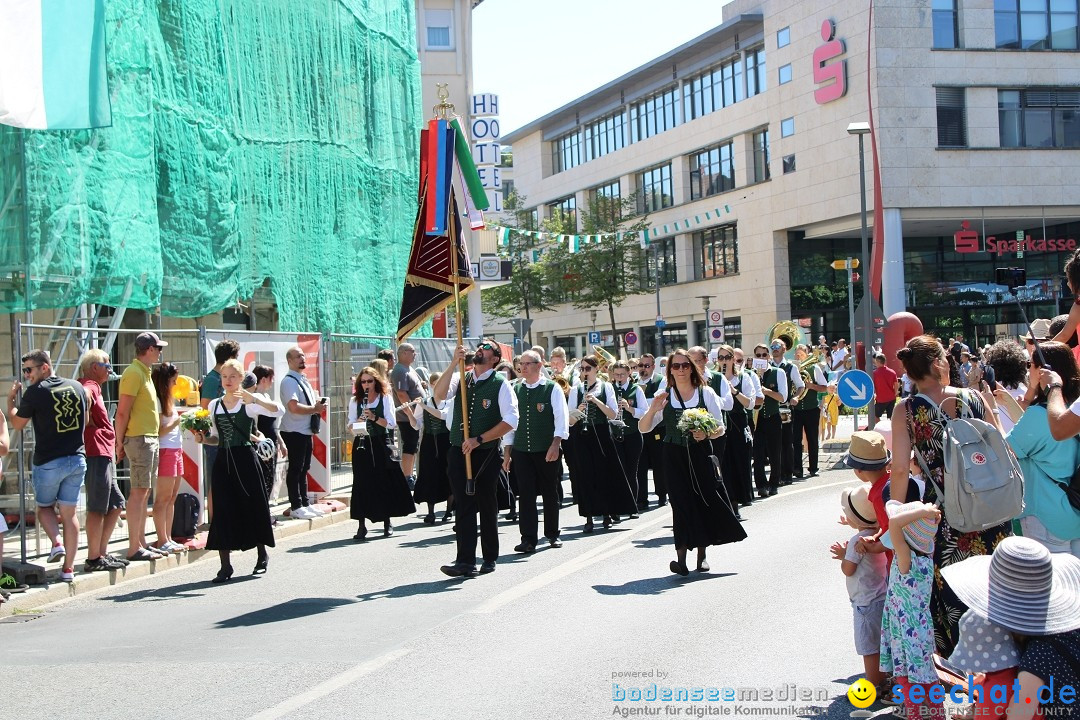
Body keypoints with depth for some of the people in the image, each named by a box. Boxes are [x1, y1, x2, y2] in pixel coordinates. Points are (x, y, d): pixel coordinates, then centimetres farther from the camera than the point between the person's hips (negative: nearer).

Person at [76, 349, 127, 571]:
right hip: (97, 453, -10)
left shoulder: (93, 387, 22)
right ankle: (94, 559, -4)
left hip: (103, 455, 10)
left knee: (116, 504, 14)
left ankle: (101, 552, 18)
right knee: (97, 508, -7)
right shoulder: (91, 385, -10)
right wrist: (87, 421, -20)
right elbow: (84, 396, -33)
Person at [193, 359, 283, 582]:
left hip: (245, 459, -4)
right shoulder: (214, 405, 11)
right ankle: (225, 565, 0)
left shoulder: (249, 403, -3)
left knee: (252, 505, 4)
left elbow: (279, 411, -18)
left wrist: (254, 399, -27)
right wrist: (204, 439, -1)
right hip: (223, 461, 4)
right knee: (223, 509, -2)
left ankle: (262, 555, 25)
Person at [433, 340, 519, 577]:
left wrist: (479, 439, -15)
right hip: (459, 451, 3)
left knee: (487, 506, 9)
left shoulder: (500, 384, -4)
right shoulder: (461, 379, 7)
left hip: (486, 453, -3)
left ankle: (489, 559, 21)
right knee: (464, 506, -2)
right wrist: (454, 363, -18)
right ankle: (465, 561, -3)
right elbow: (439, 395, -10)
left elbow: (510, 420, -11)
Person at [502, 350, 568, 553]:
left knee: (550, 492, 10)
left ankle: (552, 534, 25)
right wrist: (507, 452, 10)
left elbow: (561, 418, -7)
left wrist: (555, 444, -18)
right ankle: (528, 539, 0)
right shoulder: (515, 390, 8)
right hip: (521, 450, 3)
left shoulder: (552, 388, -4)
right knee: (525, 494, -2)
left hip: (547, 451, -3)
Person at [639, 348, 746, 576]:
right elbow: (643, 428, 3)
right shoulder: (663, 396, 4)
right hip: (674, 456, 0)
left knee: (706, 501, 2)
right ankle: (681, 558, -5)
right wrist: (653, 410, -14)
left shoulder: (706, 393, 2)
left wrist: (706, 434, -17)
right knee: (681, 502, -6)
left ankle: (702, 555, 19)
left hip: (700, 453, 0)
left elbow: (720, 428, 3)